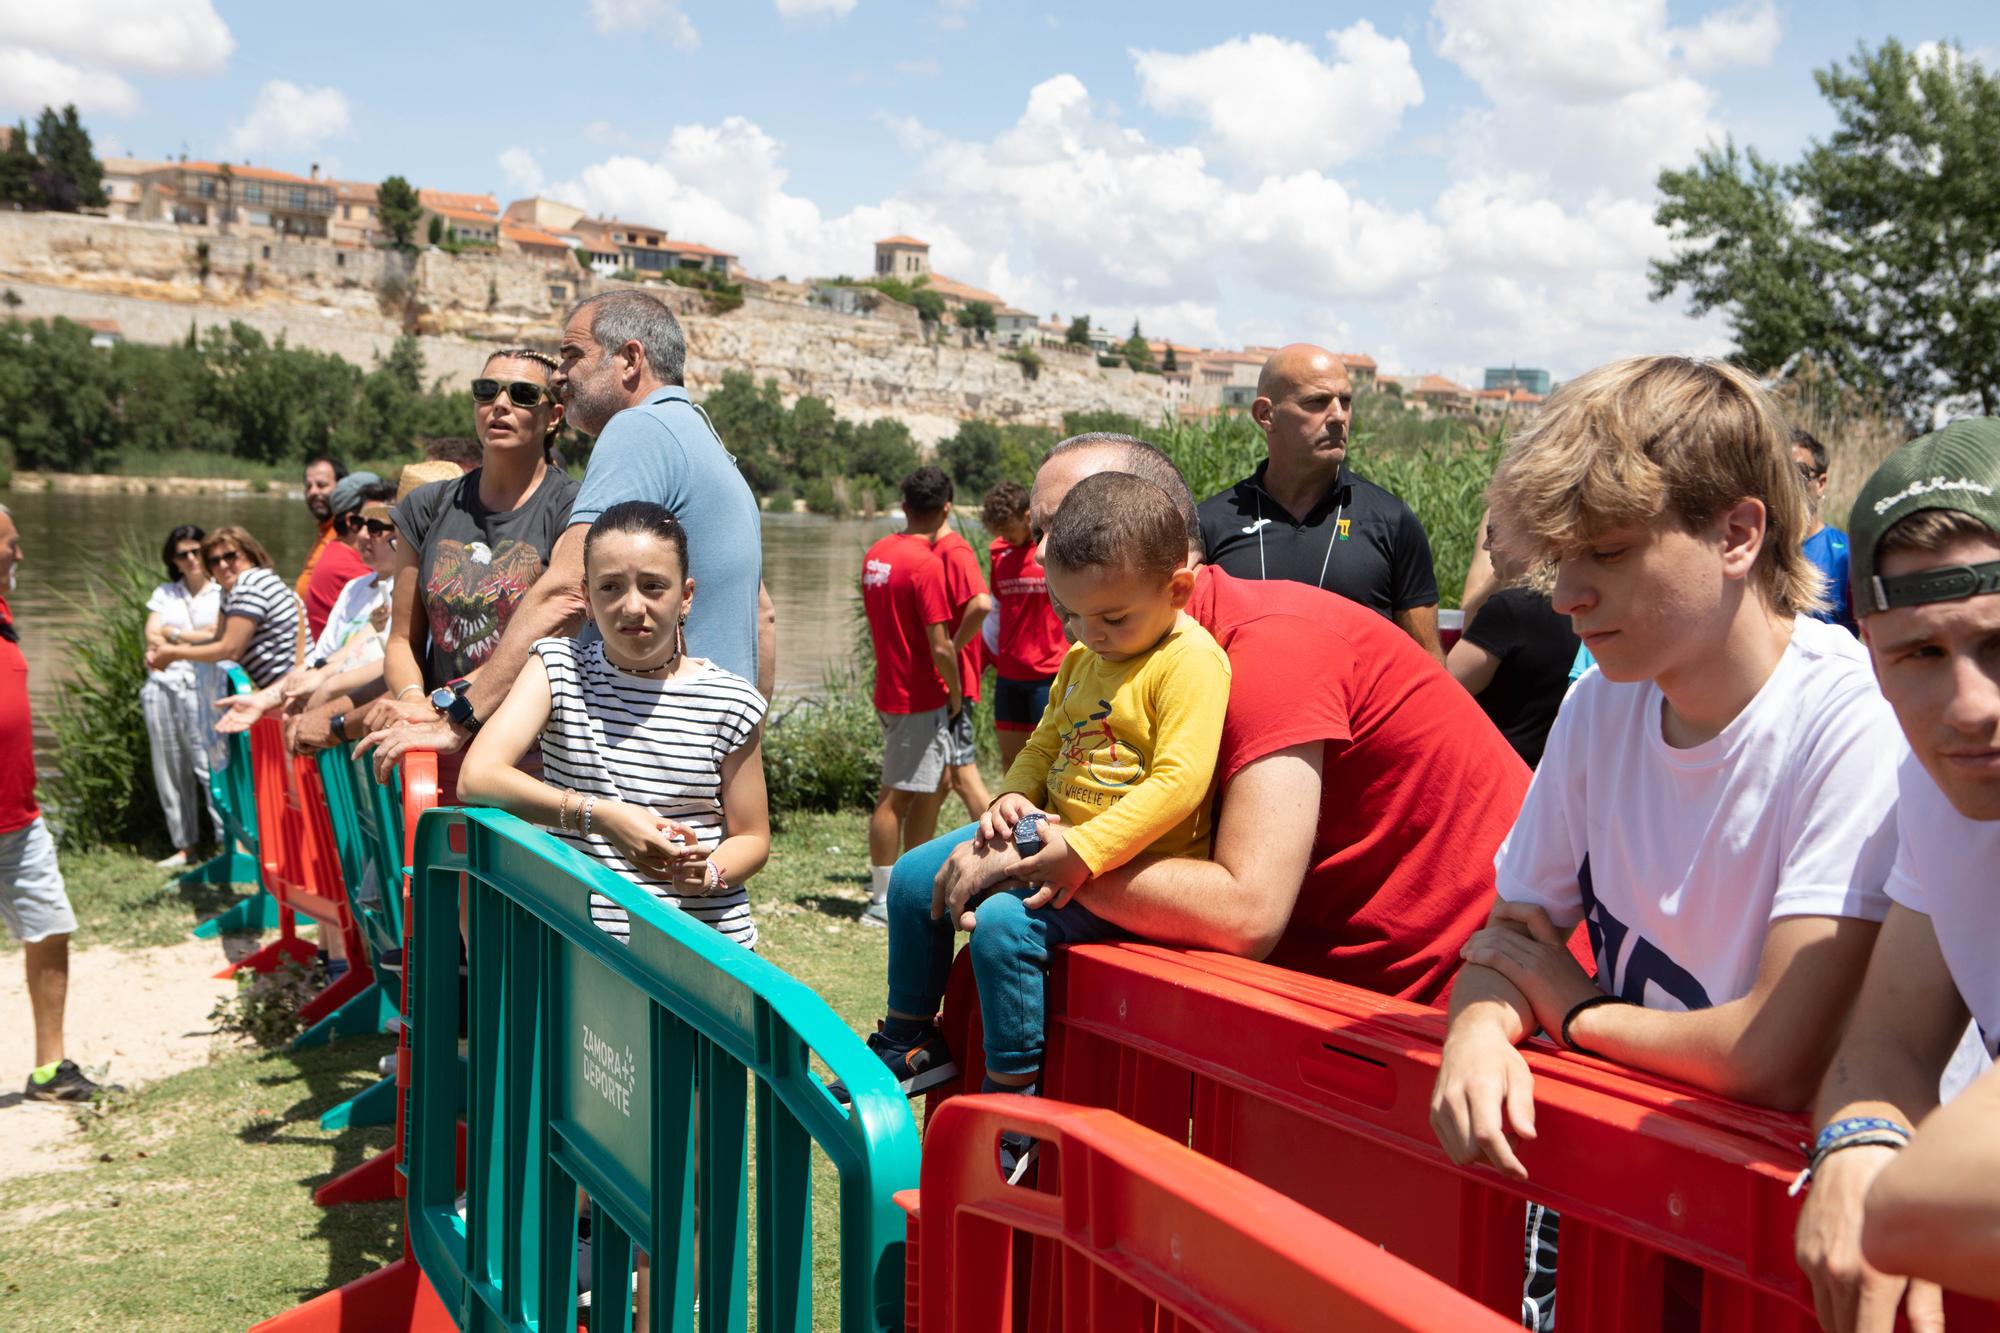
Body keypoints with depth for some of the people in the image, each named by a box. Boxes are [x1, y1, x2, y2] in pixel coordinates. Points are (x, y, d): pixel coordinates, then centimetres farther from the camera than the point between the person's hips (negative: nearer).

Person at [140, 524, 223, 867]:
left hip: (204, 687, -4)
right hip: (163, 685, 4)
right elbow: (152, 637, 8)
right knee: (170, 770, 4)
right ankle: (183, 844, 11)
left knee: (211, 764, -12)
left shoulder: (222, 592, 6)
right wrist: (197, 637, -3)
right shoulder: (164, 594, 19)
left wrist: (174, 634, 2)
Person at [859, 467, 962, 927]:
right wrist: (955, 693, -6)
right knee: (897, 796, -1)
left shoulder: (876, 553, 7)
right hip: (921, 696, -8)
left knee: (934, 784, 18)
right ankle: (883, 901, 8)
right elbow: (940, 647, -22)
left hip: (891, 688, 8)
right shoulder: (926, 563, -19)